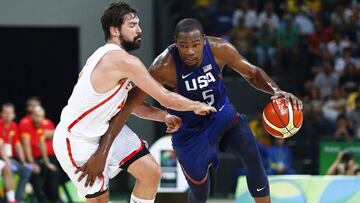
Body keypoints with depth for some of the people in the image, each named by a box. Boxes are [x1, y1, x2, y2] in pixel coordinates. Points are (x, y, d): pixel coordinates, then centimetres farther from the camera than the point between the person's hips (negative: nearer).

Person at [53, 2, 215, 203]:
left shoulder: (110, 56, 5)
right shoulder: (124, 60, -25)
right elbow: (166, 98, -20)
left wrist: (163, 116, 3)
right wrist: (197, 106, -3)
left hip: (103, 129, 9)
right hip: (76, 139, -9)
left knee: (152, 172, 4)